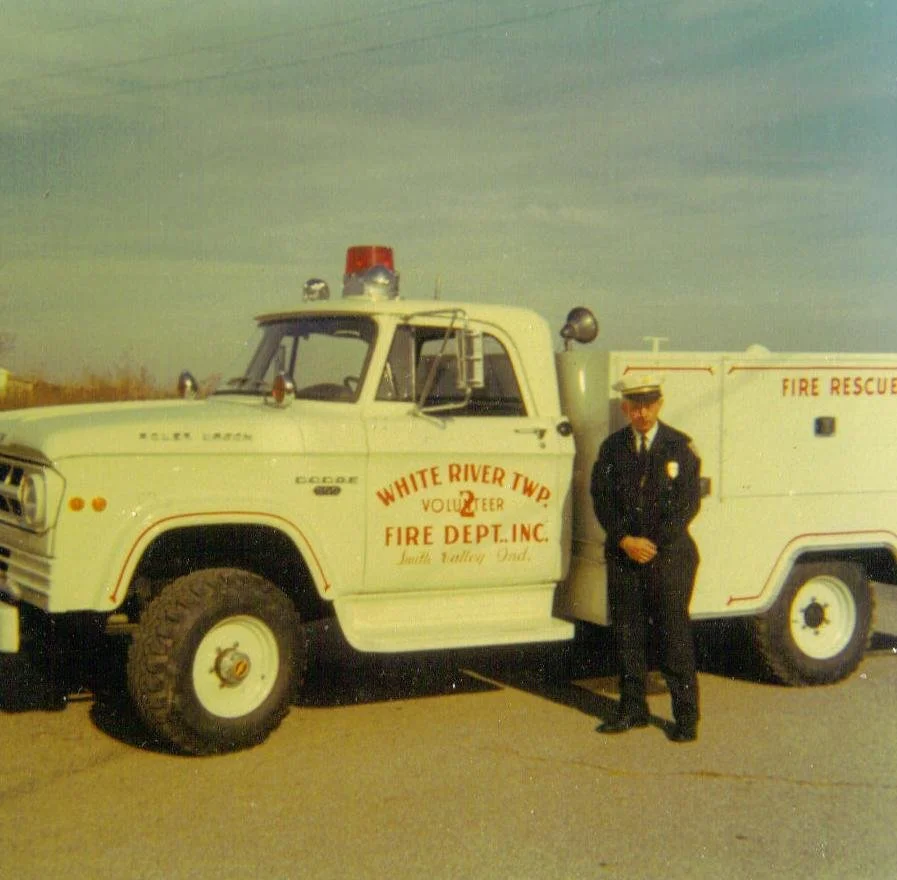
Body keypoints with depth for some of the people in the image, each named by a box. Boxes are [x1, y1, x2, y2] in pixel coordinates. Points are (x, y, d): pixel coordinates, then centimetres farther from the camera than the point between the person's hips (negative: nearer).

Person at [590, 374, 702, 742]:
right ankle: (632, 709, 18)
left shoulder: (681, 446, 0)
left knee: (674, 635, -2)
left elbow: (688, 503, -5)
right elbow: (602, 500, 4)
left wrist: (653, 544, -11)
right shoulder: (612, 448, 8)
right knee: (627, 633, 7)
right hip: (623, 555, 3)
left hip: (669, 554, -3)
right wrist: (625, 540, -10)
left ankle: (686, 716, 5)